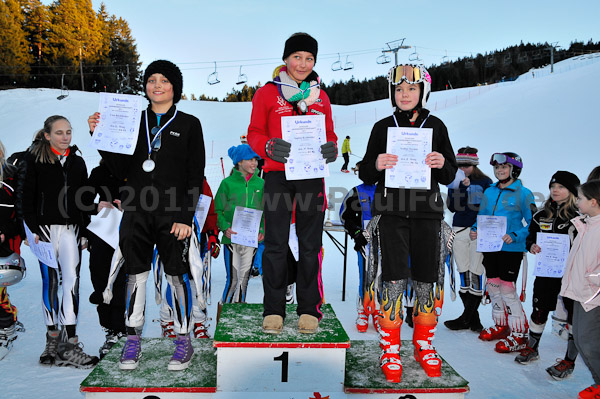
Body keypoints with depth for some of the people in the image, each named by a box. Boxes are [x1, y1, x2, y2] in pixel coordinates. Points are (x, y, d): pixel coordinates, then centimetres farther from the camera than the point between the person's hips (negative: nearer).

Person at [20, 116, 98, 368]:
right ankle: (53, 336, 15)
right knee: (50, 282, 3)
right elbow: (27, 197, 0)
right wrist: (33, 229, -8)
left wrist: (84, 231, 10)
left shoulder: (77, 162, 13)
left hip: (71, 230, 2)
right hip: (46, 228, -2)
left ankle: (70, 343, -8)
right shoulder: (35, 160, 2)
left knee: (72, 280, -8)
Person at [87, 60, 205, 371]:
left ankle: (183, 340, 12)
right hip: (136, 213, 3)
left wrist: (186, 216, -10)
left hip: (173, 214, -3)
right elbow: (120, 170, 9)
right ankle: (133, 340, 16)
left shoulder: (189, 124, 5)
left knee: (177, 275, 0)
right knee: (135, 274, 5)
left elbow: (196, 176, -1)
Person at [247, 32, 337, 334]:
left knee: (310, 245, 4)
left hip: (312, 176, 2)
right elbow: (254, 133, 4)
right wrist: (269, 147, -18)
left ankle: (309, 310, 13)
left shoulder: (321, 97, 14)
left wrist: (332, 149, -7)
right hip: (278, 176, -2)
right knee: (275, 244, -1)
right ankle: (273, 310, 9)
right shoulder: (267, 93, 5)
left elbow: (329, 134, 16)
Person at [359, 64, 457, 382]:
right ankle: (390, 349, 9)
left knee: (425, 280, 4)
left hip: (426, 210, 1)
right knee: (395, 279, -7)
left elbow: (449, 177, 11)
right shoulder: (383, 127, 7)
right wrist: (376, 165, -13)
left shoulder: (435, 126, 9)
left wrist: (442, 165, -11)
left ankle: (423, 345, 24)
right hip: (392, 210, -1)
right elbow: (365, 175, 8)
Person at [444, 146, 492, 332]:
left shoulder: (485, 182, 3)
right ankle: (473, 319, 13)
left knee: (476, 273, -5)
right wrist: (461, 187, -12)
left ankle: (466, 319, 4)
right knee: (463, 273, 5)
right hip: (459, 231, 3)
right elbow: (452, 207, -2)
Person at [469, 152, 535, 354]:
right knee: (493, 286, 13)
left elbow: (533, 223, -8)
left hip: (511, 249, -6)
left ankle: (518, 333, 5)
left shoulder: (523, 193, -8)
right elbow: (482, 216, 18)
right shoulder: (489, 192, 9)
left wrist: (515, 236, -21)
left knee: (507, 288, -7)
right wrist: (475, 229, -1)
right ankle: (501, 325, 30)